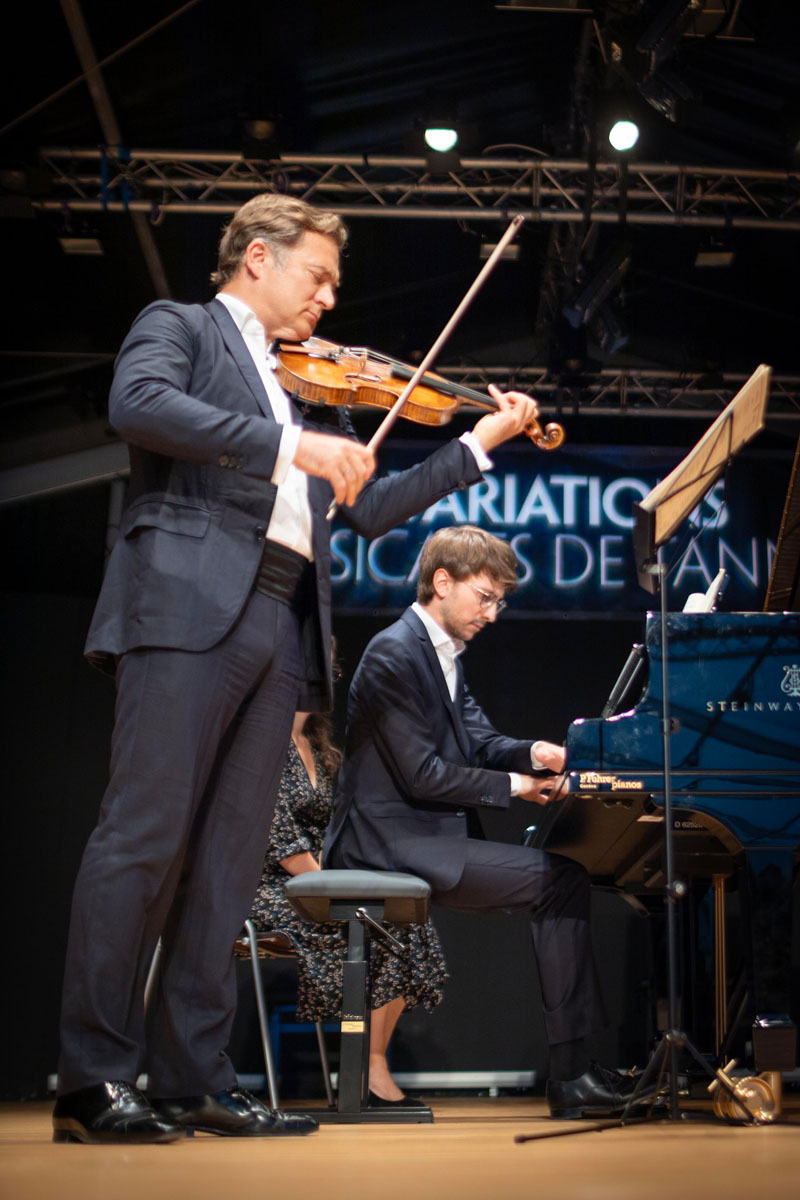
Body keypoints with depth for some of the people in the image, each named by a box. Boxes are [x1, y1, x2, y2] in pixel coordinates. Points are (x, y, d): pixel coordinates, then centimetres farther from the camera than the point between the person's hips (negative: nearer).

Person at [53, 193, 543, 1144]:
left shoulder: (297, 390, 31)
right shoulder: (178, 325, 11)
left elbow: (366, 510, 30)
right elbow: (136, 405, -12)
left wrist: (480, 444, 27)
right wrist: (290, 444, -17)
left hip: (279, 629, 7)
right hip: (187, 606, -7)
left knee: (228, 859, 3)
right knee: (144, 838, -10)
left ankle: (193, 1080, 6)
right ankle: (93, 1079, -6)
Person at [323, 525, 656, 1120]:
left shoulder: (443, 654, 19)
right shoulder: (394, 655, -13)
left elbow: (479, 740, 14)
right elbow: (421, 775, -18)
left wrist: (532, 754, -6)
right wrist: (514, 785, -12)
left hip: (426, 836, 10)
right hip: (391, 842, -10)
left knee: (564, 874, 0)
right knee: (562, 879, -17)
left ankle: (575, 1063, -1)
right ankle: (571, 1075, -12)